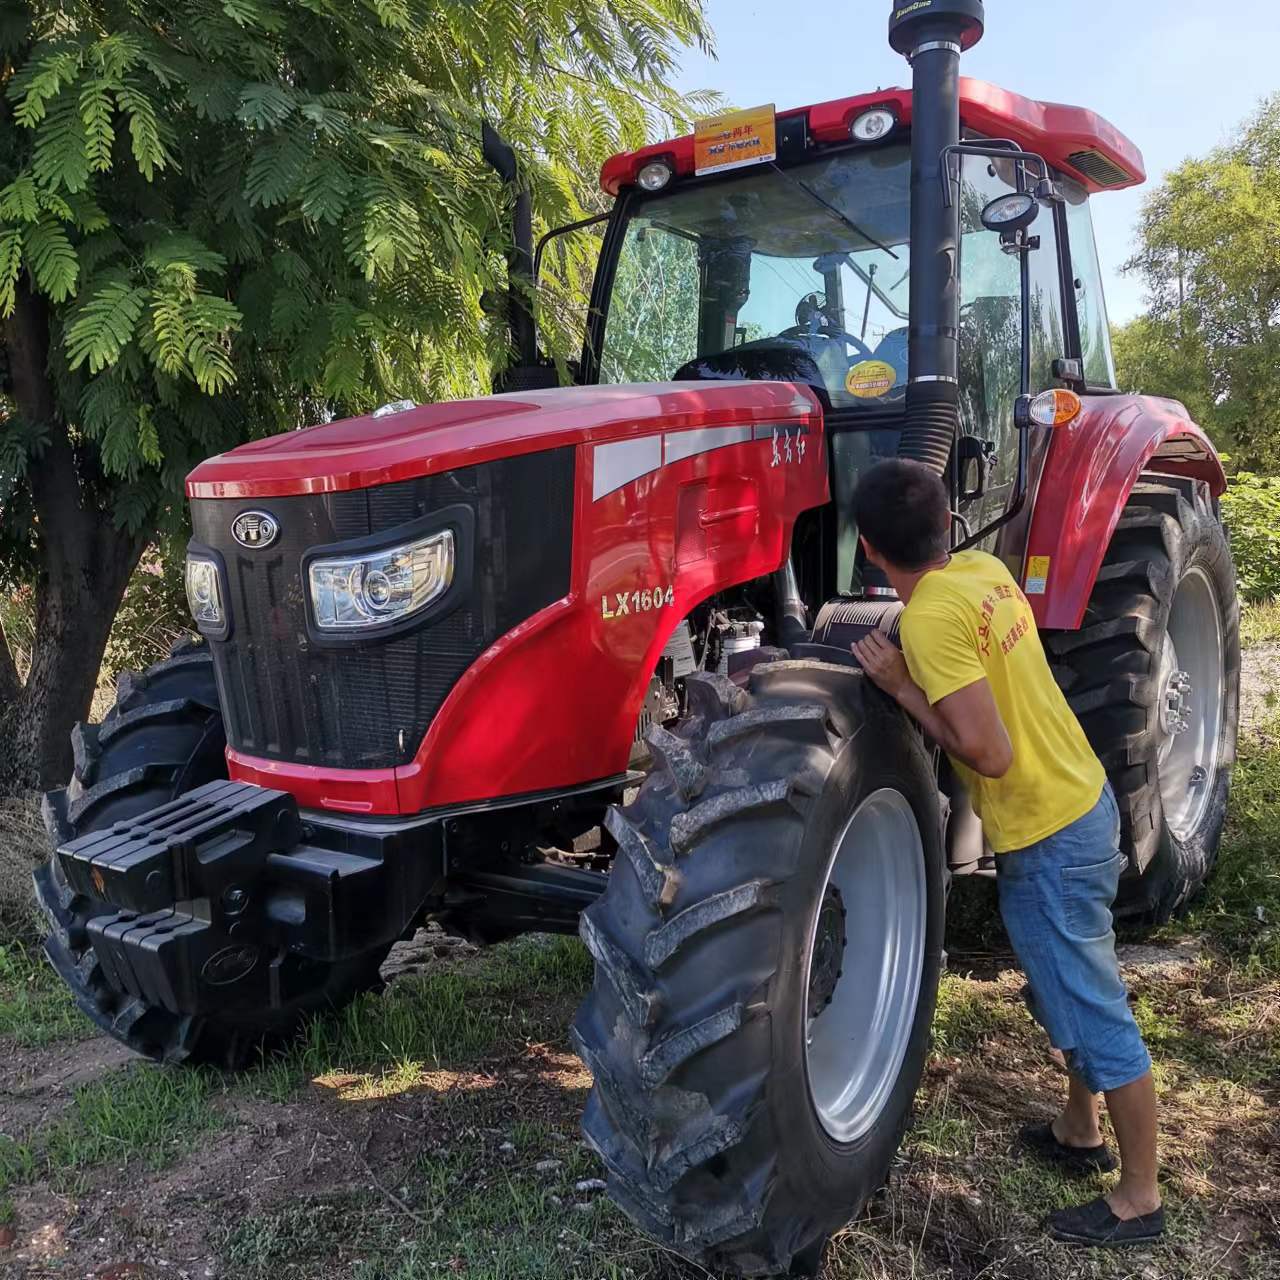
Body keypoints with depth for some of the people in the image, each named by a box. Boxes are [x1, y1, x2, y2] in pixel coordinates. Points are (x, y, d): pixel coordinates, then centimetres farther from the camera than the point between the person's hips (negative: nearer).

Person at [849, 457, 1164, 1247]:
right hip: (1082, 802, 9)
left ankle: (1139, 1199, 22)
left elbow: (988, 753, -27)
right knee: (1067, 990, 24)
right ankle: (1080, 1133, 42)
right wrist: (912, 665, 6)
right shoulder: (984, 569, 1)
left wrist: (901, 686, -19)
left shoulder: (931, 616, -25)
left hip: (1047, 835, -9)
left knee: (1094, 1012, 5)